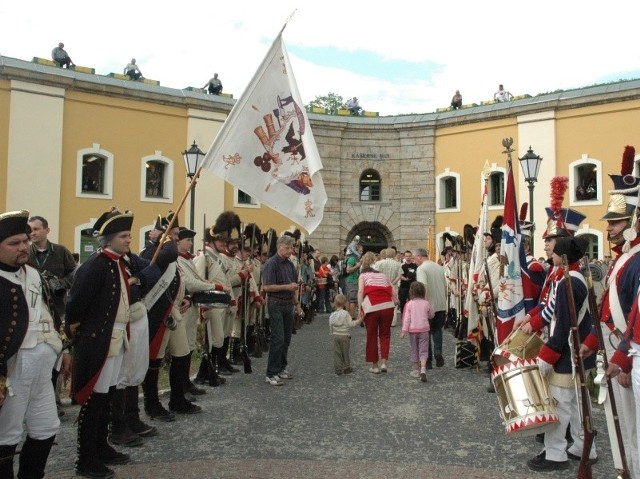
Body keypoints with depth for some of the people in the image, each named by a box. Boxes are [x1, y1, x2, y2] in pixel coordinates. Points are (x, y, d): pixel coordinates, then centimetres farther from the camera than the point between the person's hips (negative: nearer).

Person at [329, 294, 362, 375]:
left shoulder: (332, 315, 1)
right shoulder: (345, 313, -13)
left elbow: (330, 326, 7)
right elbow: (350, 324, -16)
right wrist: (359, 321, -9)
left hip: (335, 336, 4)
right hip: (345, 336, -3)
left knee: (337, 353, 7)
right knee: (345, 352, 7)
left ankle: (338, 369, 8)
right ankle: (346, 368, 15)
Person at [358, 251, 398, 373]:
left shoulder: (363, 274, 13)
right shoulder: (383, 274, 22)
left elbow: (360, 291, -4)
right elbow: (393, 292, 11)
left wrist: (360, 309, -7)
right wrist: (395, 303, 19)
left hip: (371, 307, -2)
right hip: (387, 306, 3)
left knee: (372, 336, 10)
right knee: (385, 335, 16)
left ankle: (375, 366, 16)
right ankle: (383, 363, 5)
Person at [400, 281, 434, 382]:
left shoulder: (409, 304, -7)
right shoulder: (426, 303, -3)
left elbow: (406, 318, -9)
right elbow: (431, 315, 12)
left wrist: (404, 330, -5)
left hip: (413, 330, 0)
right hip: (424, 329, 0)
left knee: (414, 350, 13)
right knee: (423, 350, 0)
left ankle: (416, 370, 21)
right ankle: (423, 369, -19)